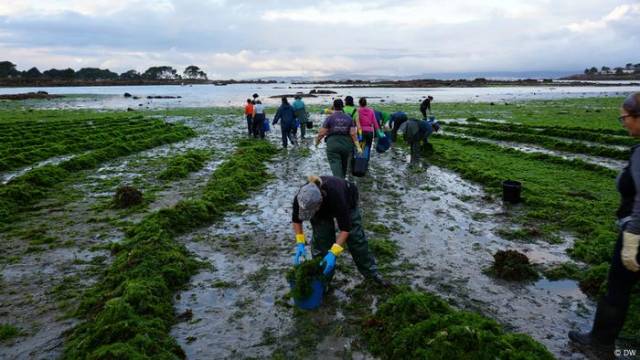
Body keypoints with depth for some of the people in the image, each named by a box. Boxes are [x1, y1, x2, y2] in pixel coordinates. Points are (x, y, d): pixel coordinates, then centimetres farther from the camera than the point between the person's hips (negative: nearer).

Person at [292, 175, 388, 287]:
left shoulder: (335, 195, -46)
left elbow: (345, 228, -35)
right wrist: (300, 242, -22)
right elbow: (296, 219, -14)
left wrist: (333, 253, -41)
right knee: (321, 241, -6)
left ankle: (371, 272, 18)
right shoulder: (301, 198, -36)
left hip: (346, 201, -2)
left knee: (355, 237, 0)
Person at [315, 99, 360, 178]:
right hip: (346, 144, 4)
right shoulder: (349, 118, 6)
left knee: (335, 165, -8)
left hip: (333, 144, -4)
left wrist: (317, 140, 13)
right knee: (344, 165, 19)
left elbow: (322, 133, -4)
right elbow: (353, 133, -3)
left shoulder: (330, 118, -3)